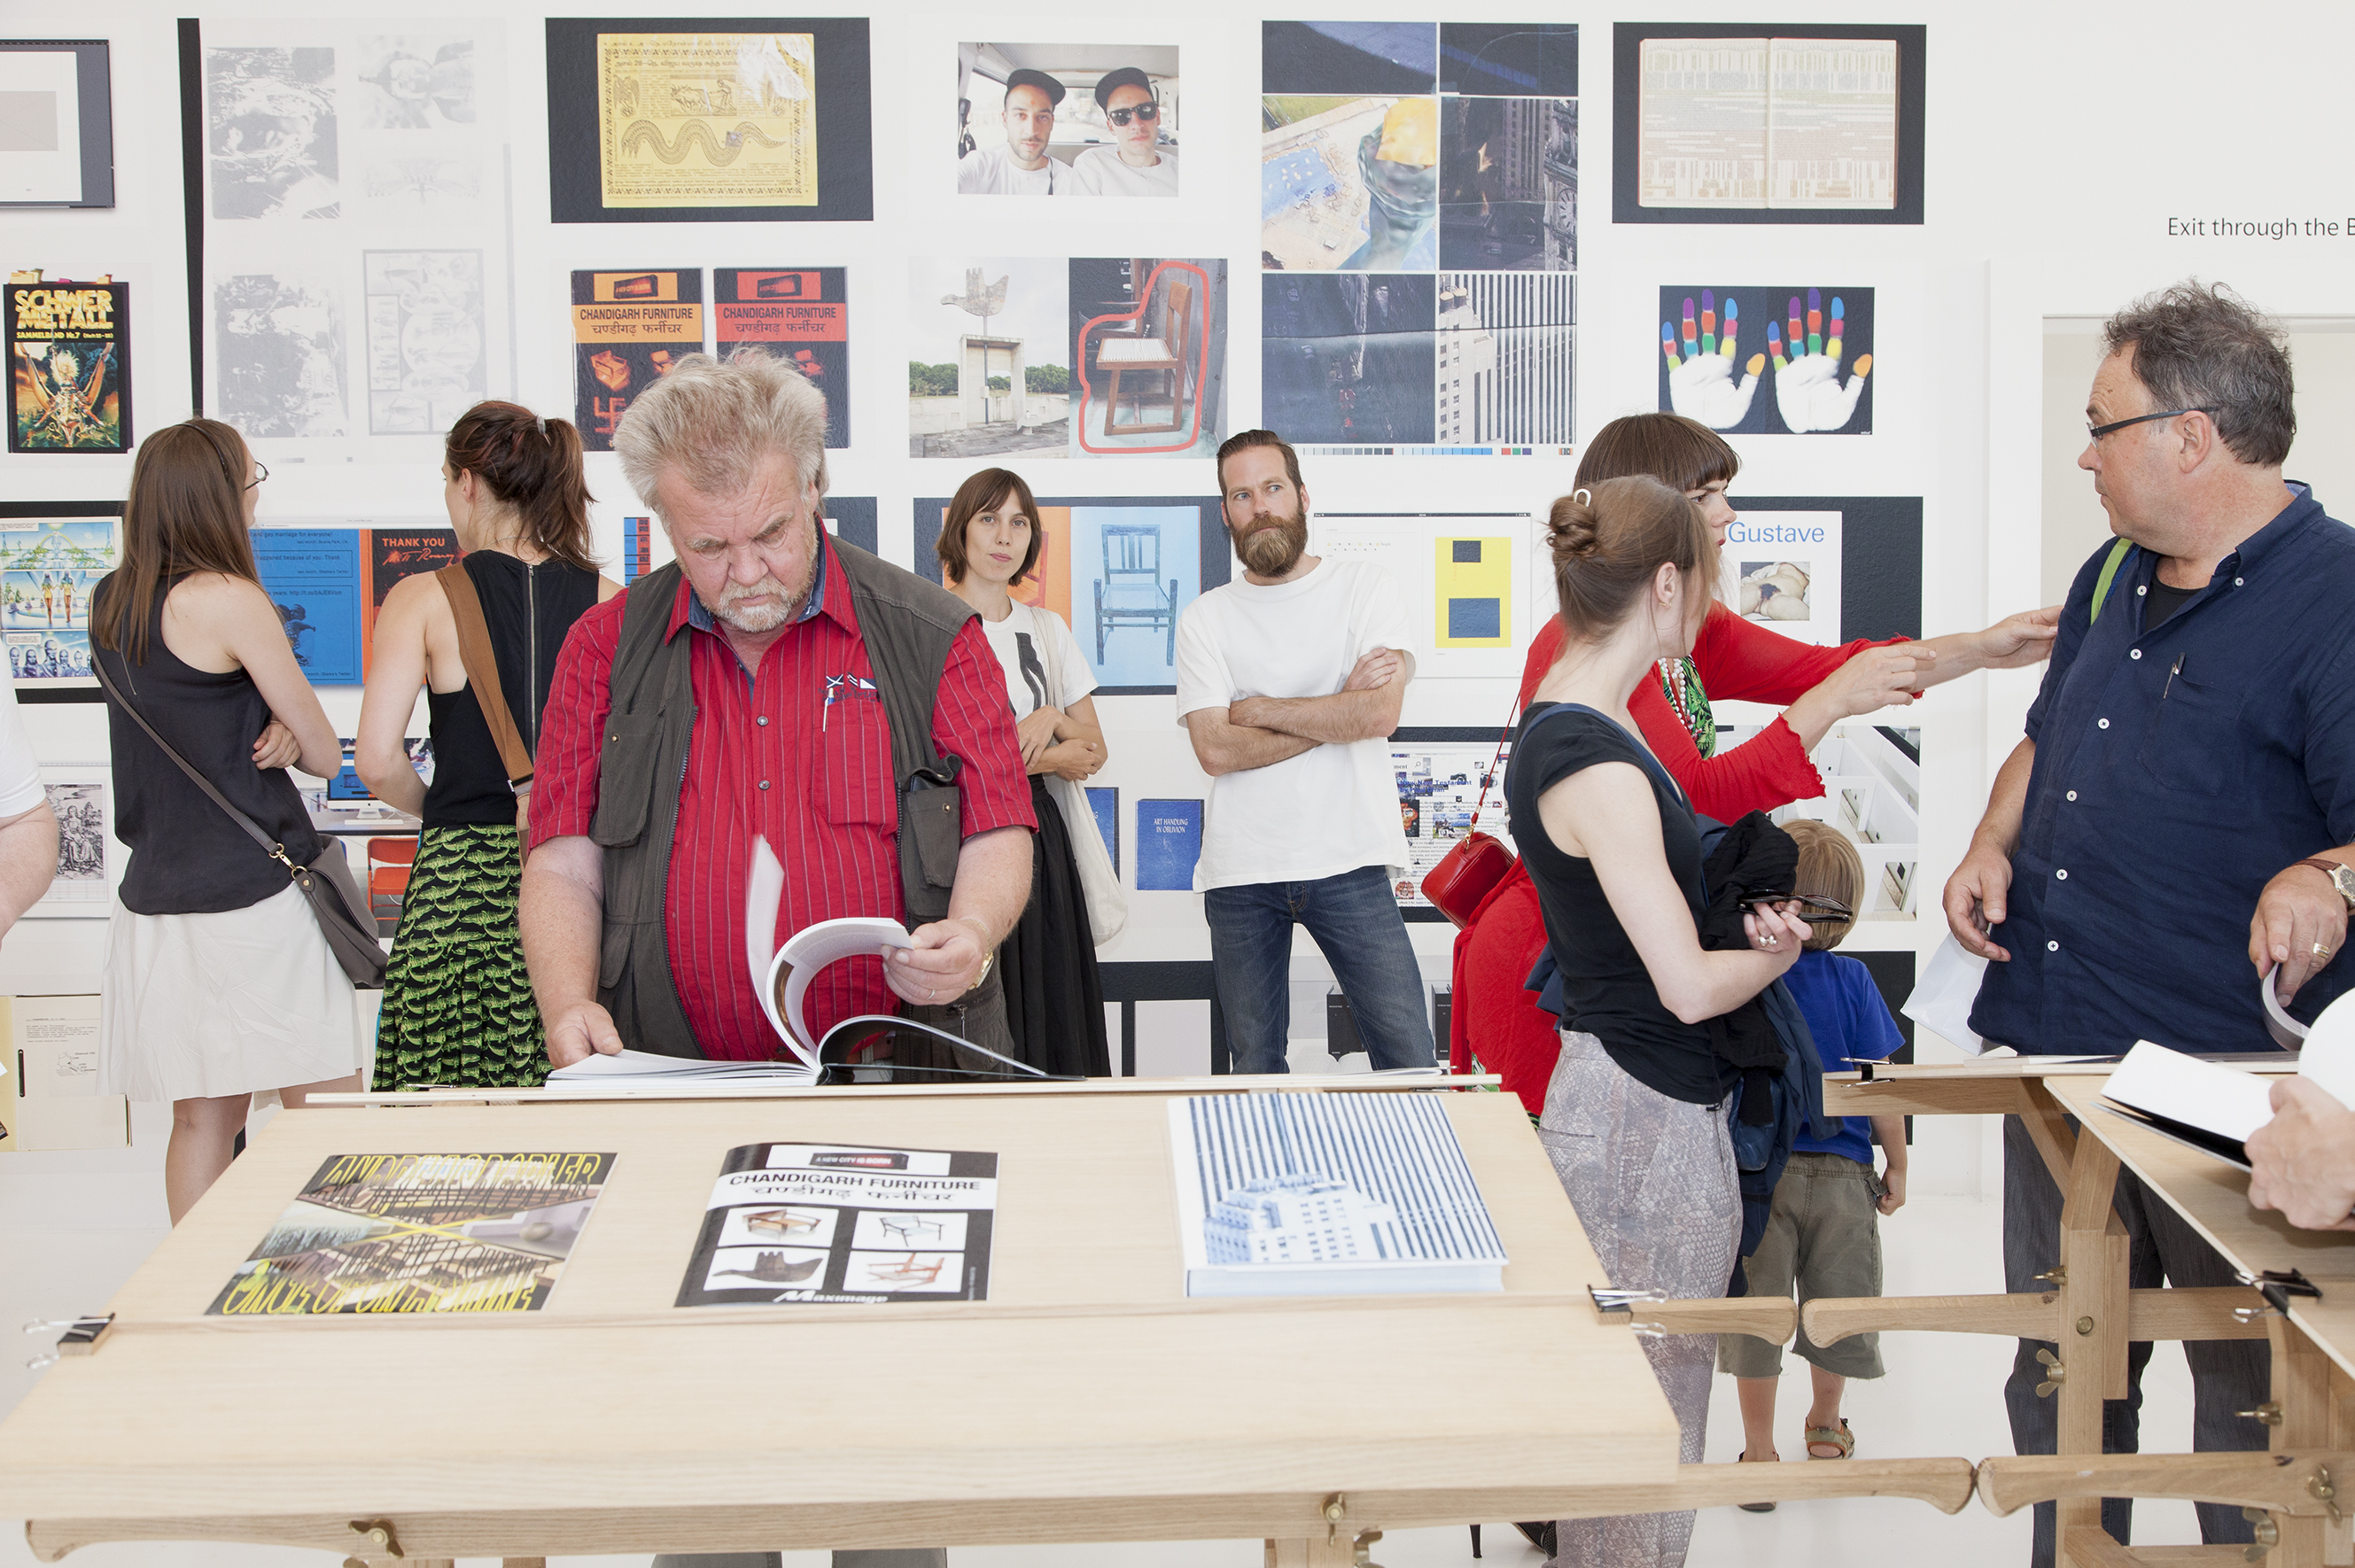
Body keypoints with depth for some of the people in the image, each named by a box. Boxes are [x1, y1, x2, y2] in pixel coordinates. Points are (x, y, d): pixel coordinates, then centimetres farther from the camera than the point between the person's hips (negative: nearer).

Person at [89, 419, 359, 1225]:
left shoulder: (109, 601, 10)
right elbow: (327, 754, -6)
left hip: (158, 899, 8)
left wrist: (272, 728, 1)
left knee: (203, 1119, 12)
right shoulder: (229, 600, -12)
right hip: (256, 894, -8)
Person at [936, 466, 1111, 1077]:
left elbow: (1093, 751, 16)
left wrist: (1050, 723, -6)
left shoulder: (1047, 629, 17)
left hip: (1037, 838, 5)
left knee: (1053, 1025, 1)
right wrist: (1044, 752, -1)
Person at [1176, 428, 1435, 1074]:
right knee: (1254, 1071, 8)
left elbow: (1381, 713, -9)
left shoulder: (1364, 587, 6)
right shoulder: (1204, 620, 8)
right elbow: (1216, 749, -5)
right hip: (1240, 874, 1)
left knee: (1410, 1063, -4)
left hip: (1348, 861, -1)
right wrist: (1341, 706, -7)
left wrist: (1257, 709, -4)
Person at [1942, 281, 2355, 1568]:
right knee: (2059, 1361, 18)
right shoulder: (2114, 576, 12)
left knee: (2250, 1382, 7)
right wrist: (1993, 845, 7)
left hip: (2230, 1073, -7)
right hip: (2056, 1035, 8)